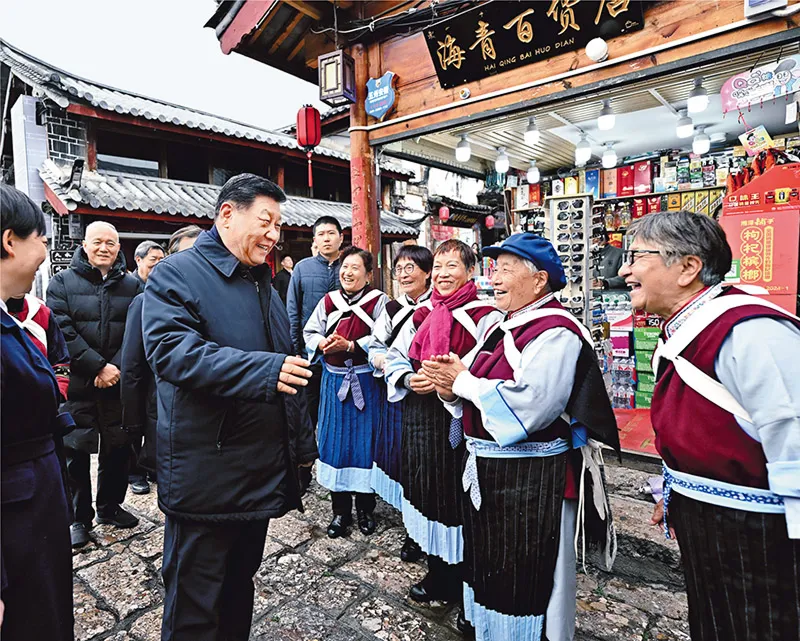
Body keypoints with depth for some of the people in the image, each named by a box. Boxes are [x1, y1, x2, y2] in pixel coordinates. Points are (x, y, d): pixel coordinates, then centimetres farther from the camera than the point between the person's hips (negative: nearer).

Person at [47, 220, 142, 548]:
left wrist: (117, 368, -13)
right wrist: (98, 367, -16)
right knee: (76, 451, 6)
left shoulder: (132, 285, 7)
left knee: (118, 447, 11)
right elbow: (62, 331, -9)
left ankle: (110, 506, 30)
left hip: (119, 384, 2)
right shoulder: (63, 282, 2)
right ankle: (79, 517, 22)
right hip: (77, 385, -2)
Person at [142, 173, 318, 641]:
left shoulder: (264, 283, 14)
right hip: (205, 474, -7)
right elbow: (171, 350, -26)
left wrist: (303, 440, 17)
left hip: (264, 471, 7)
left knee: (241, 581, 23)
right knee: (195, 603, 9)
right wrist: (265, 370, -33)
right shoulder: (177, 274, -9)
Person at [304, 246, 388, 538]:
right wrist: (323, 344, -11)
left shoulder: (379, 300, -6)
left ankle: (365, 508, 24)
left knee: (364, 442, 5)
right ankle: (340, 509, 25)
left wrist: (350, 345, -20)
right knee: (335, 442, 9)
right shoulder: (328, 300, 6)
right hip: (334, 379, 4)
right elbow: (310, 332, 10)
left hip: (365, 380, -3)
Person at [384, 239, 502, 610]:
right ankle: (436, 573, 38)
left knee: (458, 501, 4)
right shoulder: (421, 313, 11)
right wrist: (410, 379, -5)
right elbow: (395, 357, 15)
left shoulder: (484, 316, -8)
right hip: (420, 421, 6)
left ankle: (462, 584, 27)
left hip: (460, 424, -6)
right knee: (428, 494, 16)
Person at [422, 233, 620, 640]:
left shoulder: (555, 333, -18)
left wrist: (463, 382, -18)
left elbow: (527, 407, -30)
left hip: (531, 480, -9)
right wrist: (451, 390, -6)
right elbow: (479, 400, 16)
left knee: (526, 583, 9)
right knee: (491, 571, 24)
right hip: (486, 471, 9)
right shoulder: (502, 329, 10)